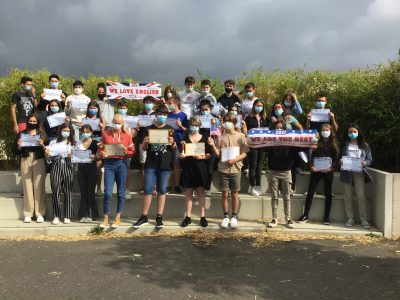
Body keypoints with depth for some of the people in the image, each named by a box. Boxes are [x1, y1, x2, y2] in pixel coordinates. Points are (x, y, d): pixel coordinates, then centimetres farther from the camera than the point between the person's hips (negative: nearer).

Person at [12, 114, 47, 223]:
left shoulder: (42, 134, 10)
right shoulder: (21, 134, 11)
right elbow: (15, 151, 7)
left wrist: (42, 145, -15)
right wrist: (18, 145, -12)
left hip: (39, 161, -1)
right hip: (25, 161, 1)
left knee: (39, 186, -4)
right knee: (27, 186, -3)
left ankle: (40, 213, -1)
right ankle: (28, 214, 3)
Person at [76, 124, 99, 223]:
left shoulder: (95, 143, 1)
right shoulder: (78, 144, 12)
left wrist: (94, 157, -22)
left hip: (91, 168, -3)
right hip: (81, 168, 3)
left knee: (90, 192, -1)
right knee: (83, 192, 5)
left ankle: (91, 215, 6)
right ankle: (83, 215, 9)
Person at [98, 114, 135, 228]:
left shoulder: (127, 135, 7)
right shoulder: (106, 134, 9)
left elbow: (132, 151, 7)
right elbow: (100, 149, 10)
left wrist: (126, 152, -13)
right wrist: (102, 154, -11)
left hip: (121, 163, 0)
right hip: (109, 164, 0)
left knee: (121, 192, 4)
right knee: (107, 192, -4)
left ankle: (118, 218, 16)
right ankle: (105, 218, 8)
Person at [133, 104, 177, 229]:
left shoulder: (170, 129, 7)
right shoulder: (149, 129, 6)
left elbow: (174, 148, 8)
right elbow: (143, 148, 8)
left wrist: (172, 142, -13)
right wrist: (145, 142, -13)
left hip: (165, 165, 0)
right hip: (151, 164, 0)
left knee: (162, 190, 5)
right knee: (148, 190, -1)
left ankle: (159, 217, 12)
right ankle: (144, 217, 7)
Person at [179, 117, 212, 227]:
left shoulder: (204, 138, 4)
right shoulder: (185, 138, 7)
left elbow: (209, 154, 2)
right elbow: (181, 154, 5)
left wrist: (202, 157, -15)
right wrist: (181, 155, -17)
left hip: (200, 167, -1)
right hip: (188, 167, 1)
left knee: (201, 192, 3)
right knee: (188, 192, 5)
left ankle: (202, 216, 8)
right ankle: (188, 217, 12)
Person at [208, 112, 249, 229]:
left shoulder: (240, 136, 2)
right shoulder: (221, 136, 5)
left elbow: (244, 153, 0)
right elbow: (218, 154, 5)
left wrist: (235, 159, -16)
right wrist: (213, 145, -12)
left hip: (235, 169, -1)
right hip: (223, 168, 1)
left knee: (235, 194, 5)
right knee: (225, 194, 5)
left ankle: (234, 217, 18)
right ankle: (226, 217, 17)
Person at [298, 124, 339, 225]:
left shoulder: (334, 144, 5)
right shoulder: (317, 142, 9)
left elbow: (336, 158, 0)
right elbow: (312, 156, 5)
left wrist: (331, 168, -15)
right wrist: (311, 166, -10)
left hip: (328, 171, -1)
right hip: (316, 170, 1)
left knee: (328, 194, 6)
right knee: (310, 192, -1)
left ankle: (326, 217, 14)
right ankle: (305, 215, 5)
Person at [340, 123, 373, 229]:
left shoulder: (364, 145, 8)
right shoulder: (344, 145, 11)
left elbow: (369, 159, 7)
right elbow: (339, 156, 12)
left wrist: (364, 163, -14)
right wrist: (340, 161, -11)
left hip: (359, 172, -1)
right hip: (347, 172, 2)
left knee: (361, 196, -7)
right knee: (348, 196, 5)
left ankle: (364, 220, -1)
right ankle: (350, 219, 13)